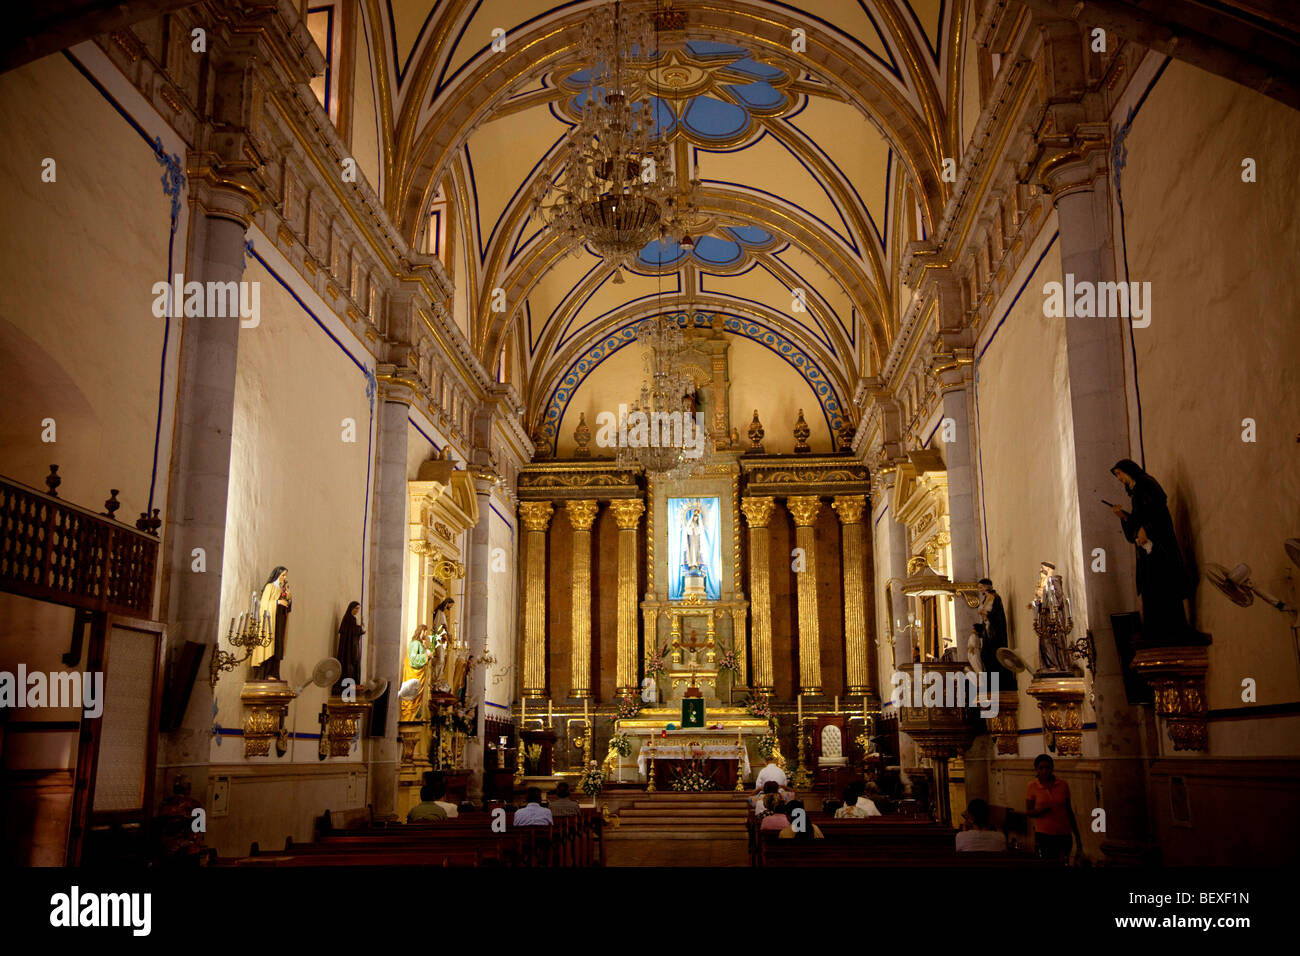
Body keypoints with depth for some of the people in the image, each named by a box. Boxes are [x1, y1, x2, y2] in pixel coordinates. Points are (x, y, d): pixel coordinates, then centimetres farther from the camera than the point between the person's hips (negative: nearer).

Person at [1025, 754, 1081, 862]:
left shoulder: (1063, 785, 5)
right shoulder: (1032, 787, -1)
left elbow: (1069, 811, 12)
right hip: (1043, 834, -2)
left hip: (1064, 834, 2)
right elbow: (1028, 812, 0)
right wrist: (1040, 811, -21)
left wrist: (1077, 836, 13)